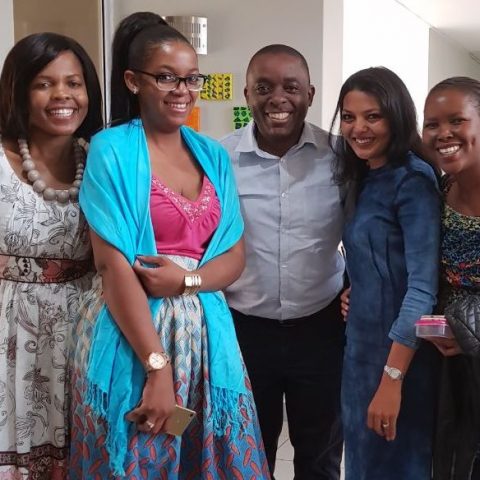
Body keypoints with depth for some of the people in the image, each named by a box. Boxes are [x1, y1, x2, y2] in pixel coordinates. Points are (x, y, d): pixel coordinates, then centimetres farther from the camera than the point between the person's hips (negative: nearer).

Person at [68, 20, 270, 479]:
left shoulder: (213, 155, 9)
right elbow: (114, 267, -14)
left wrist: (187, 278, -13)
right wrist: (158, 366, -18)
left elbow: (234, 257, 8)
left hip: (205, 334, 5)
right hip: (130, 337, -5)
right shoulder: (112, 150, -7)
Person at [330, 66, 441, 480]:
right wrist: (349, 293, -2)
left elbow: (423, 286, -22)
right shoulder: (365, 180, 11)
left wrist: (392, 378, -26)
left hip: (398, 352, -8)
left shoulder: (413, 181, -15)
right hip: (362, 344, 8)